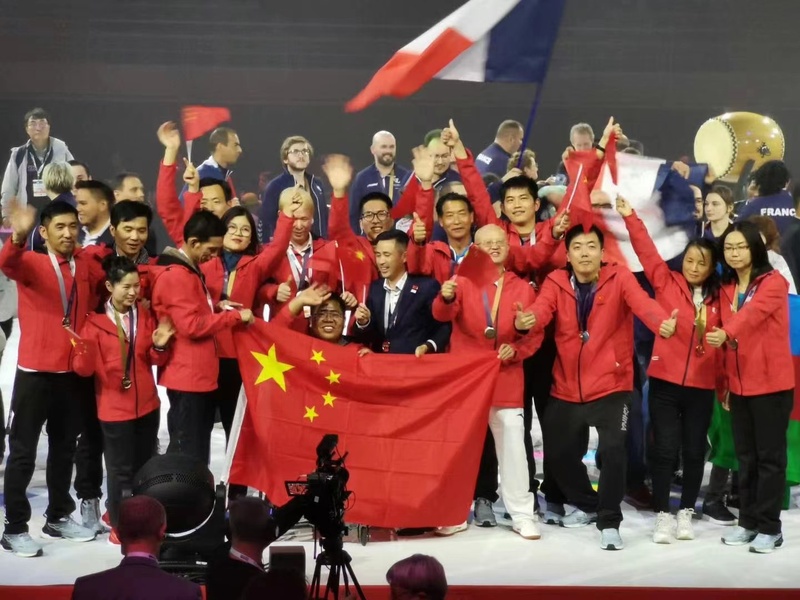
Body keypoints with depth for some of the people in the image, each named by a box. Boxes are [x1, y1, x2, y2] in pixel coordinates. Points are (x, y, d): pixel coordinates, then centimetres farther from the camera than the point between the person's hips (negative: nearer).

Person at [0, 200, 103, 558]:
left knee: (65, 448, 15)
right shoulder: (30, 263, -8)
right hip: (35, 373, -5)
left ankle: (59, 517, 28)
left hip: (75, 373, 5)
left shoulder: (88, 266, 4)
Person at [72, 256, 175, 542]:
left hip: (147, 404, 5)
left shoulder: (145, 315, 4)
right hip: (114, 407, -5)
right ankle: (120, 524, 15)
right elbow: (84, 368, -14)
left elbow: (156, 361, 9)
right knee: (121, 470, 0)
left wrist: (159, 347, -11)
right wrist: (83, 350, -34)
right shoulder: (95, 321, -9)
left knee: (145, 466, 14)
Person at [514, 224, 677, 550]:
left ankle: (609, 522, 0)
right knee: (560, 453, 14)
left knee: (612, 451, -17)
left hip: (610, 386, -3)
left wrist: (663, 323, -50)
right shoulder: (556, 282, -2)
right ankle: (587, 504, 41)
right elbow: (542, 308, -21)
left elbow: (642, 303, -27)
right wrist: (524, 320, -46)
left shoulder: (619, 278, -8)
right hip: (567, 388, 3)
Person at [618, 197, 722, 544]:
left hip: (702, 386, 2)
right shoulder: (666, 282, 1)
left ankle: (686, 513, 22)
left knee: (694, 451, 9)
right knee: (665, 450, -1)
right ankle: (663, 515, 7)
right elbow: (647, 252, -7)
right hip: (665, 382, -2)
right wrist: (630, 217, -17)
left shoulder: (718, 297, 5)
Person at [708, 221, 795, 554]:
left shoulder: (774, 282, -10)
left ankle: (769, 527, 7)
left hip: (771, 383, -6)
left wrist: (726, 333, -47)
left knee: (769, 455, -1)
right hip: (739, 385, 6)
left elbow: (753, 313, -30)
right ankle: (748, 521, 21)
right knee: (746, 456, 12)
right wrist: (724, 383, 12)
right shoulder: (726, 288, 11)